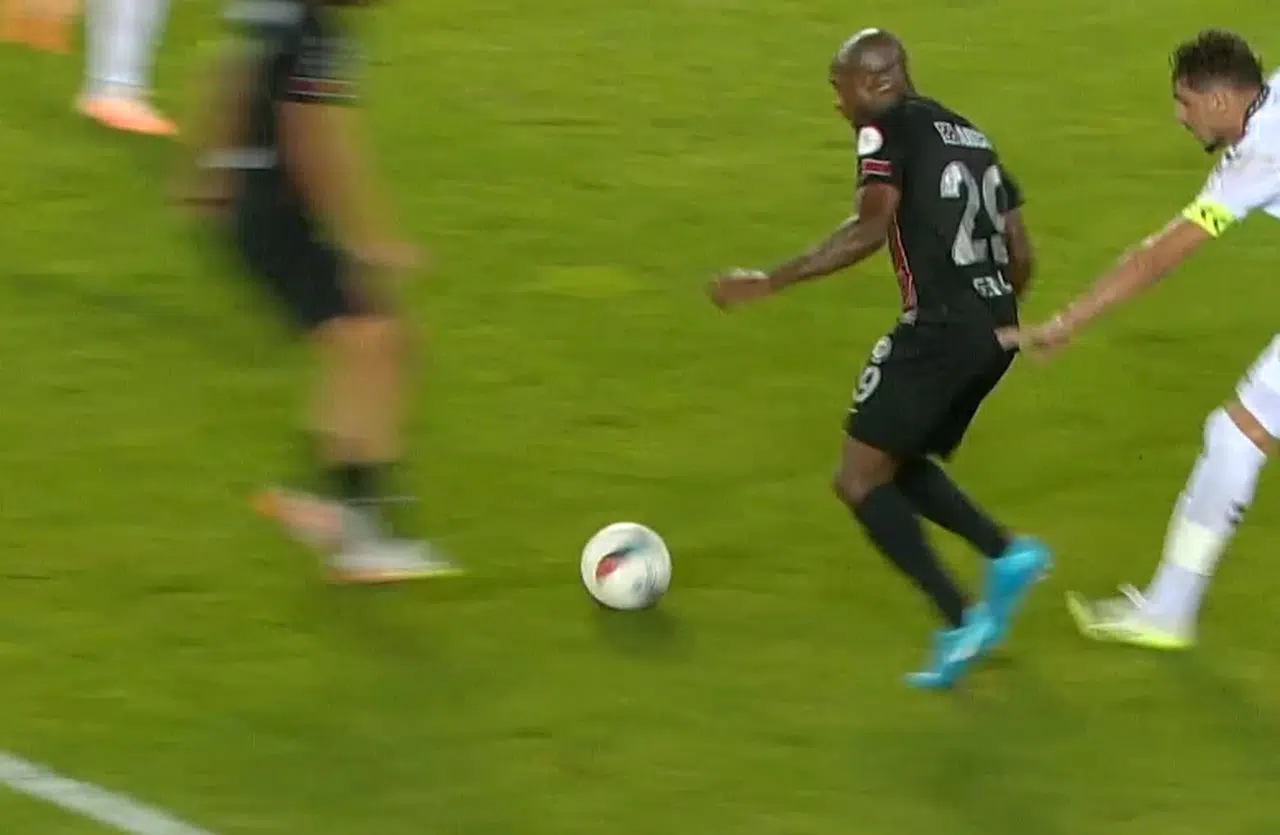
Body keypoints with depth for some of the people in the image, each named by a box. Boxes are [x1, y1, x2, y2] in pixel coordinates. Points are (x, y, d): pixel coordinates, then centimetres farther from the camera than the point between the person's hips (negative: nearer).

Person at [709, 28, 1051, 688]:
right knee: (898, 465, 23)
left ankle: (959, 623, -10)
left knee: (859, 480, -1)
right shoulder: (970, 137, 21)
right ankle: (1007, 554, 6)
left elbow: (869, 230, -19)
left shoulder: (889, 130, -3)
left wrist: (772, 281, -18)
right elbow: (1020, 255, 20)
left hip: (937, 330, -9)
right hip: (993, 330, 9)